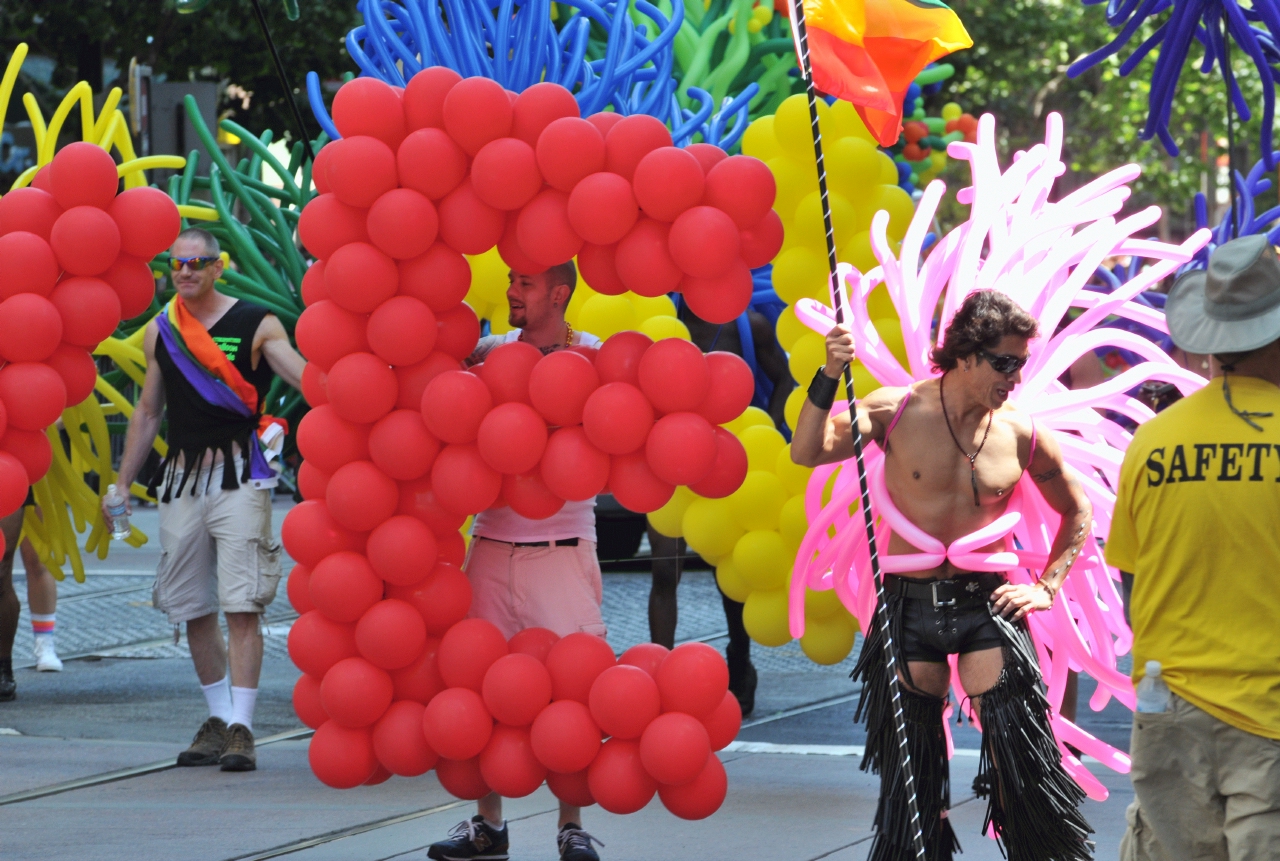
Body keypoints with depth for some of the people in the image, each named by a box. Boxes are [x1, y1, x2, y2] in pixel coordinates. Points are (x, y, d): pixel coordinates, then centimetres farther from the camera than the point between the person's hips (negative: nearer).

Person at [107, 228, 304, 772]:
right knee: (192, 608, 6)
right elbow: (147, 412, 21)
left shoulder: (255, 325, -2)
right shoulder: (160, 332, 13)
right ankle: (218, 721, 17)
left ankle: (241, 728, -11)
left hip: (239, 476, -5)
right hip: (181, 480, 5)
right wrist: (122, 483, 19)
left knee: (241, 605, -11)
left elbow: (309, 379, -10)